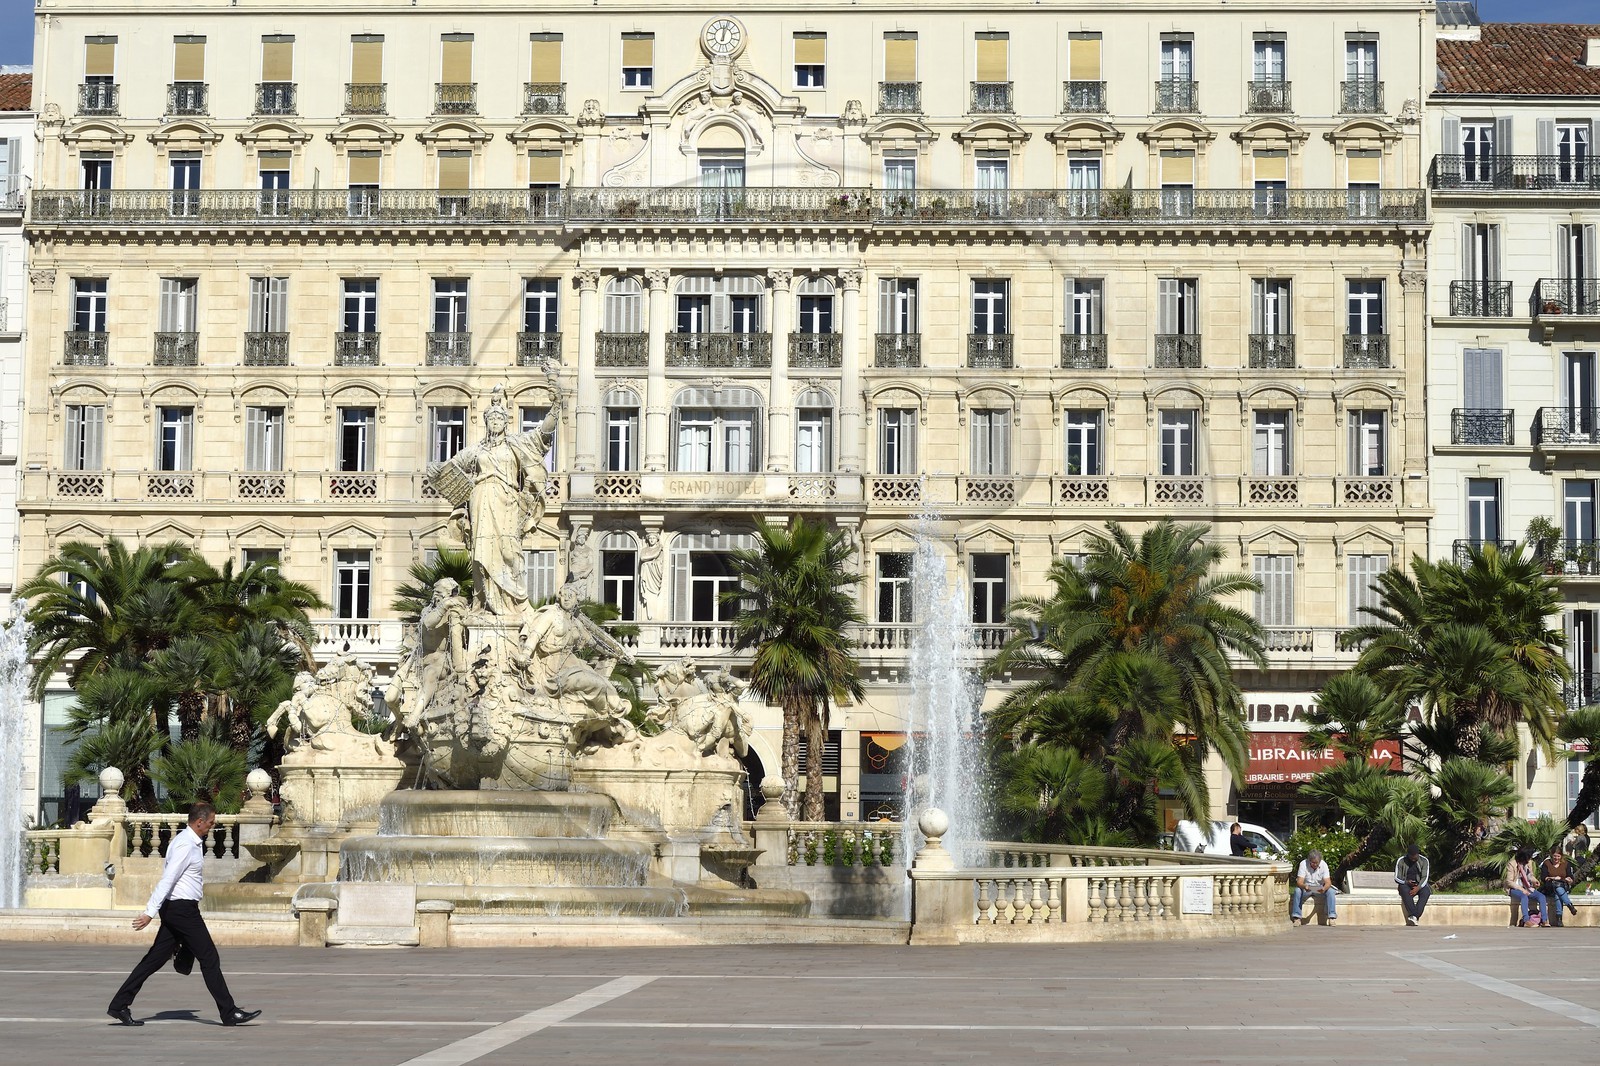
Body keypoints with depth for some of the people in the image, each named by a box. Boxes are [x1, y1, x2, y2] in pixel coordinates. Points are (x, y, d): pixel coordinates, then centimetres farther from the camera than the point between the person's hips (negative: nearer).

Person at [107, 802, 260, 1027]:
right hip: (182, 909, -10)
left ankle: (120, 1006, 10)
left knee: (155, 959, 9)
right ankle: (229, 1013, -1)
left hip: (175, 910, 10)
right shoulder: (185, 845, -16)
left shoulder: (193, 843, 15)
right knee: (210, 959, -5)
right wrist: (151, 912, -25)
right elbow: (167, 879, -21)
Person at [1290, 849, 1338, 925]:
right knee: (1297, 891, -32)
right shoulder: (1303, 864, -18)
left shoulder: (1324, 865, -14)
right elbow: (1299, 882, -24)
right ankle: (1296, 917, -29)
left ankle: (1332, 917, -25)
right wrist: (1304, 886, -48)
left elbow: (1328, 882, -19)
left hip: (1320, 889, 1)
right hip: (1306, 888, -1)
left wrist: (1324, 888, -43)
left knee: (1331, 891, -27)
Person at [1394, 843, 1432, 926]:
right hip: (1406, 884, -1)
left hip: (1420, 885, 1)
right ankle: (1414, 917, -51)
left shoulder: (1424, 861, -2)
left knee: (1426, 892, -35)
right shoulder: (1401, 861, -4)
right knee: (1405, 891, -37)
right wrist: (1407, 882, -22)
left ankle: (1414, 916, -48)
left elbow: (1425, 877, -9)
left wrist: (1418, 888, -27)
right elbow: (1397, 878, -2)